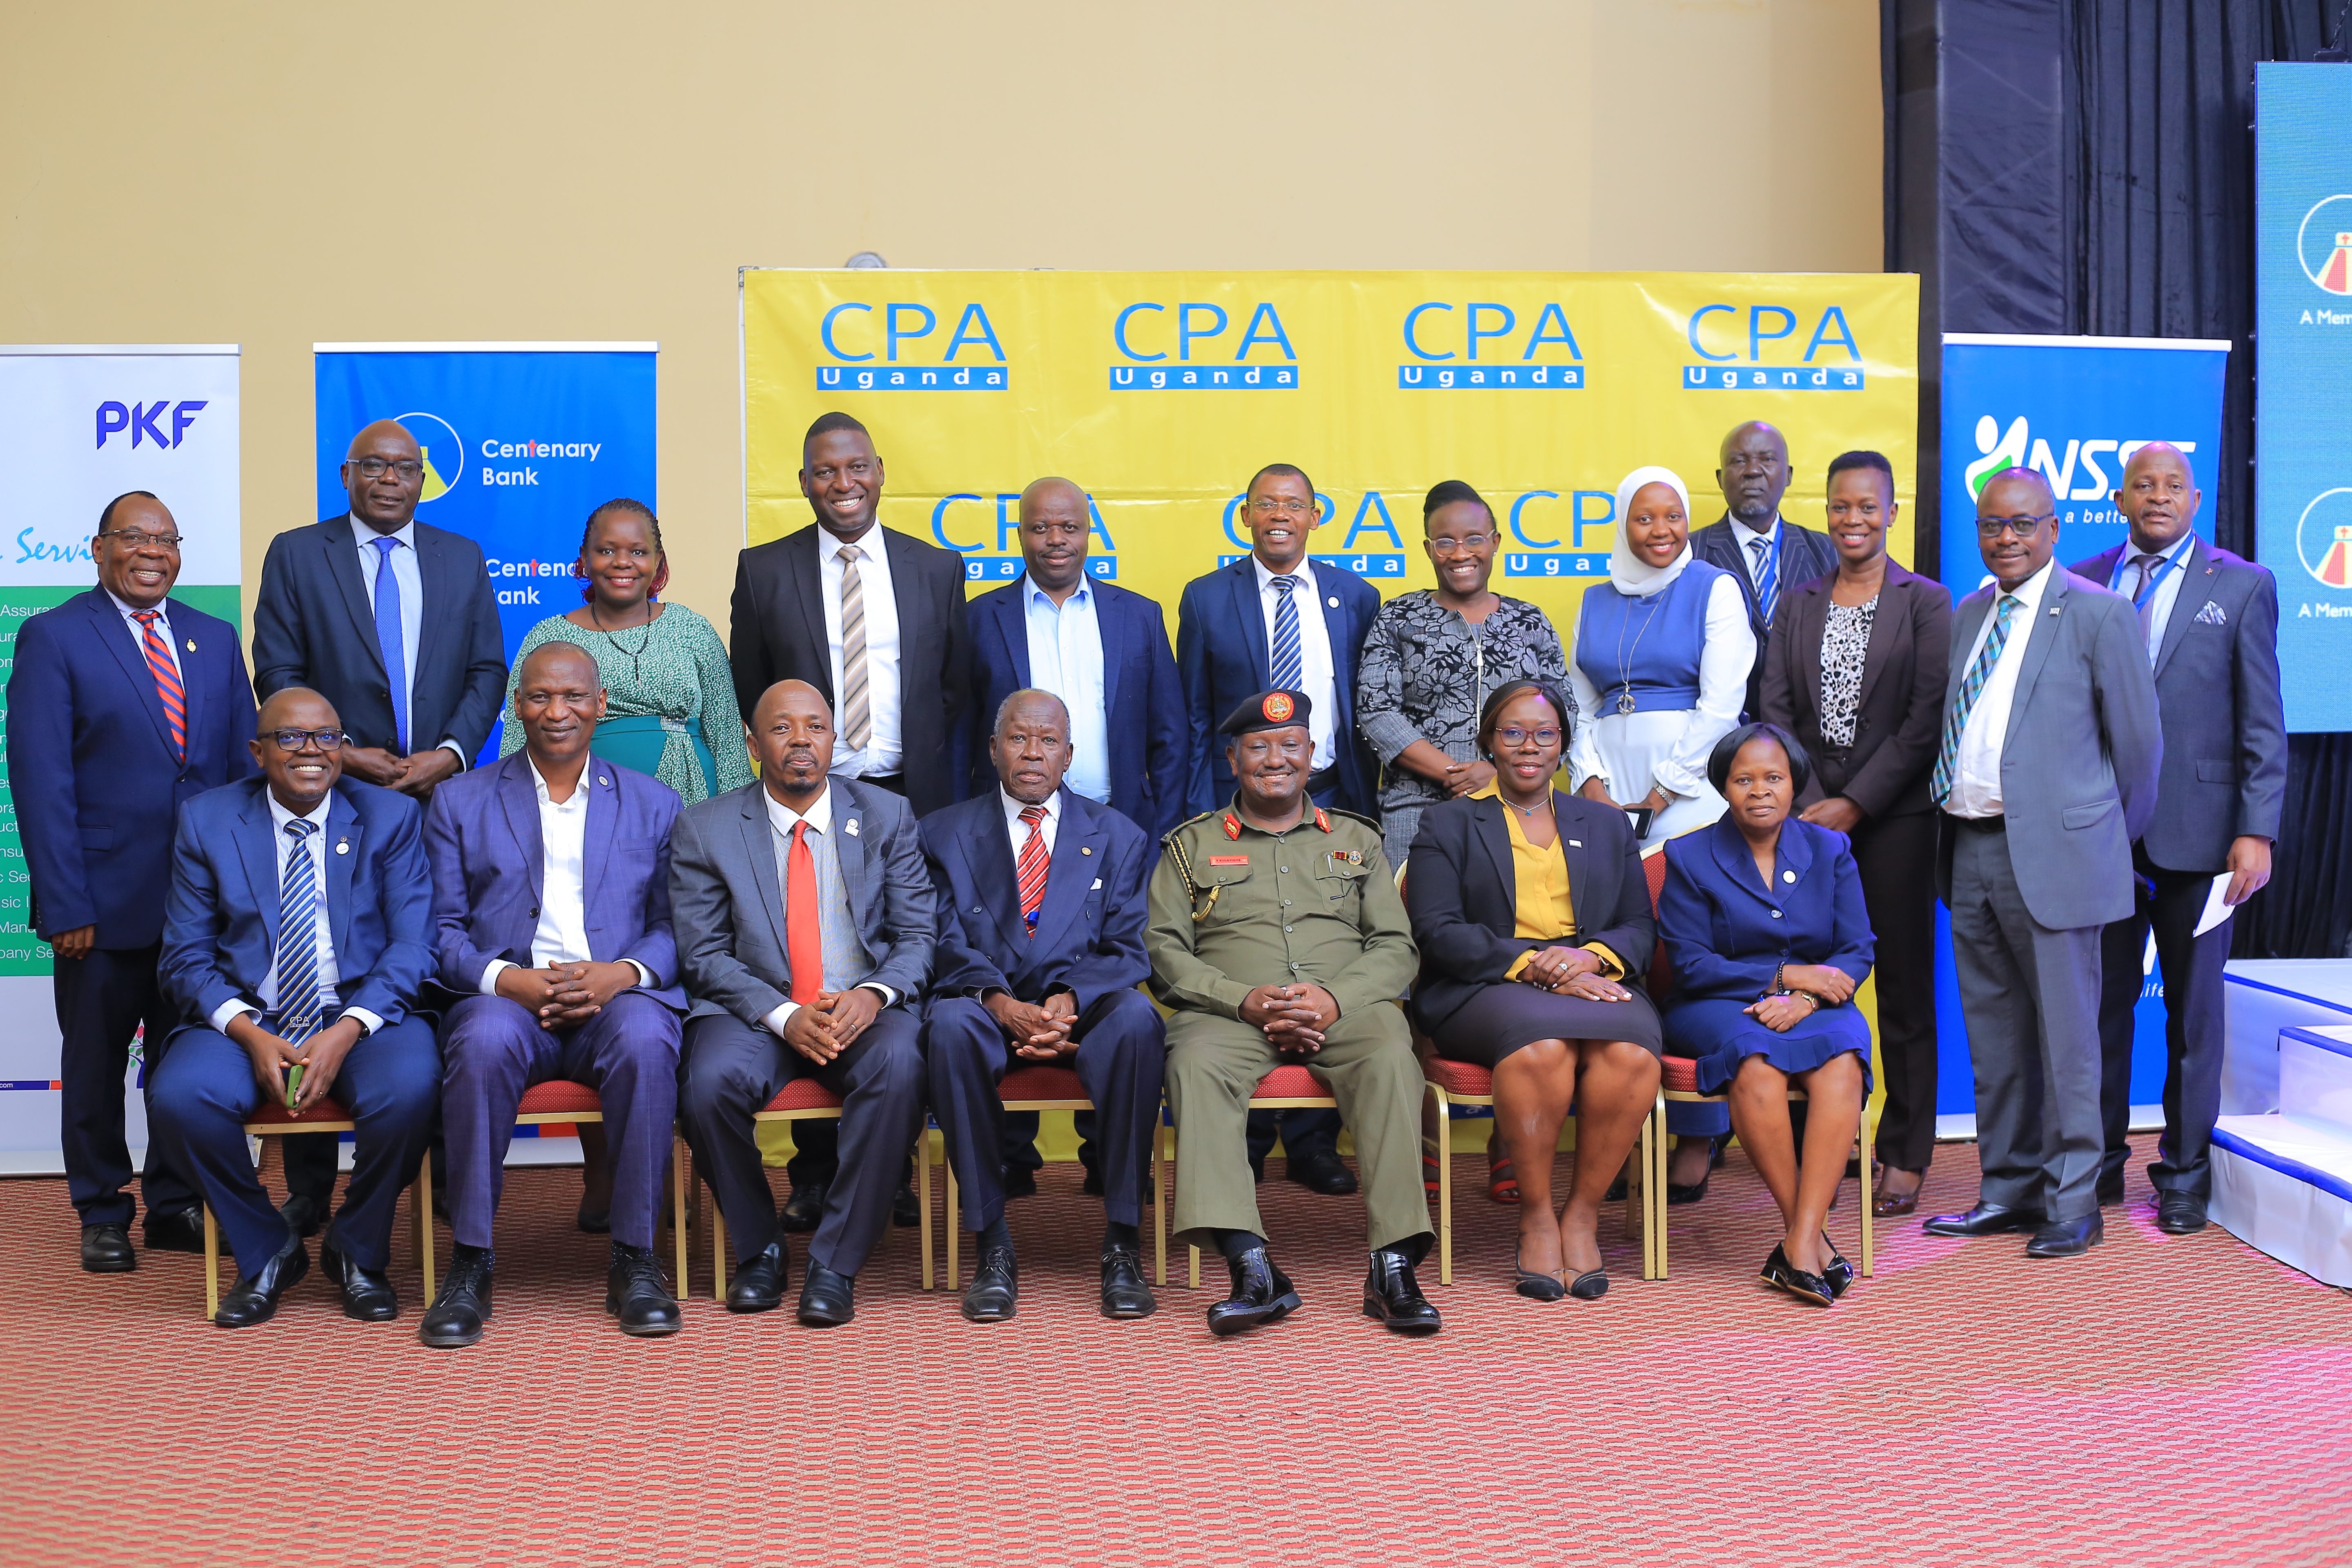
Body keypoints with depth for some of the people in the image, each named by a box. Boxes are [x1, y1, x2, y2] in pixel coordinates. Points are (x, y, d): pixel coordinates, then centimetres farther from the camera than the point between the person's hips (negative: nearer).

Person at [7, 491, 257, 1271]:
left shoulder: (216, 639, 10)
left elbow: (246, 763, 10)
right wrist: (64, 905, -15)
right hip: (105, 901, -4)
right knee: (95, 1064, 9)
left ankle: (176, 1206, 25)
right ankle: (102, 1215, 23)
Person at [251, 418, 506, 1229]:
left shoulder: (462, 559, 14)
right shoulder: (296, 554, 7)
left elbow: (488, 671, 9)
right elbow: (278, 671, 2)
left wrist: (449, 752, -6)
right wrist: (341, 753, -9)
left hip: (440, 794, 2)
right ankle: (309, 1186, 6)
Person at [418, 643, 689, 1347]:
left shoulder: (654, 803, 18)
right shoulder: (459, 801, 16)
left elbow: (676, 926, 9)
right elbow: (442, 931, 7)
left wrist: (622, 974, -12)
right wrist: (505, 978, -13)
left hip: (616, 997, 0)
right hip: (506, 997, 0)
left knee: (645, 1039, -35)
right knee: (484, 1040, -35)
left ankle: (634, 1259, -24)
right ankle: (470, 1262, -23)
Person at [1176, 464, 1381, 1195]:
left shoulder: (1355, 598, 9)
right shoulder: (1206, 599, 6)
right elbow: (1193, 718, 6)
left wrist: (1365, 806, 4)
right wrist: (1201, 815, -1)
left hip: (1330, 801, 1)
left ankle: (1314, 1143, 11)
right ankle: (1245, 1142, 11)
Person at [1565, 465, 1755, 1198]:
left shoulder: (1715, 589, 2)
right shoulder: (1597, 601, 17)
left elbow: (1722, 704, -5)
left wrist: (1662, 792, -8)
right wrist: (1591, 781, 1)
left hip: (1689, 793, -4)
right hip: (1610, 795, 4)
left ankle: (1698, 1137, 2)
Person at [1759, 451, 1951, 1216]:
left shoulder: (1927, 602, 2)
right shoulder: (1796, 604, 12)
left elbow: (1927, 717, -5)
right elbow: (1776, 709, 6)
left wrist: (1857, 803, -11)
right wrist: (1808, 806, -6)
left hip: (1893, 817, -3)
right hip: (1809, 815, 3)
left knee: (1904, 983, 2)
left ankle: (1906, 1155, 8)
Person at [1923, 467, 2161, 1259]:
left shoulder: (2099, 614, -6)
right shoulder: (1968, 615, 14)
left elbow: (2140, 739, -3)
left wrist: (2116, 836, 5)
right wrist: (1956, 820, 13)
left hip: (2052, 852, -6)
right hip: (1970, 851, 7)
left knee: (2064, 1035, -1)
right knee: (1993, 1034, 13)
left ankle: (2074, 1206, 9)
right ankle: (2007, 1191, 24)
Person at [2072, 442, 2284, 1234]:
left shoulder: (2242, 586, 3)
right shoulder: (2084, 584, 8)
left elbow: (2263, 724, 0)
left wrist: (2257, 832, -8)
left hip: (2195, 832, -1)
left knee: (2193, 1008, 7)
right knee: (2102, 1003, 6)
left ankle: (2185, 1175, 17)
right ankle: (2100, 1163, 19)